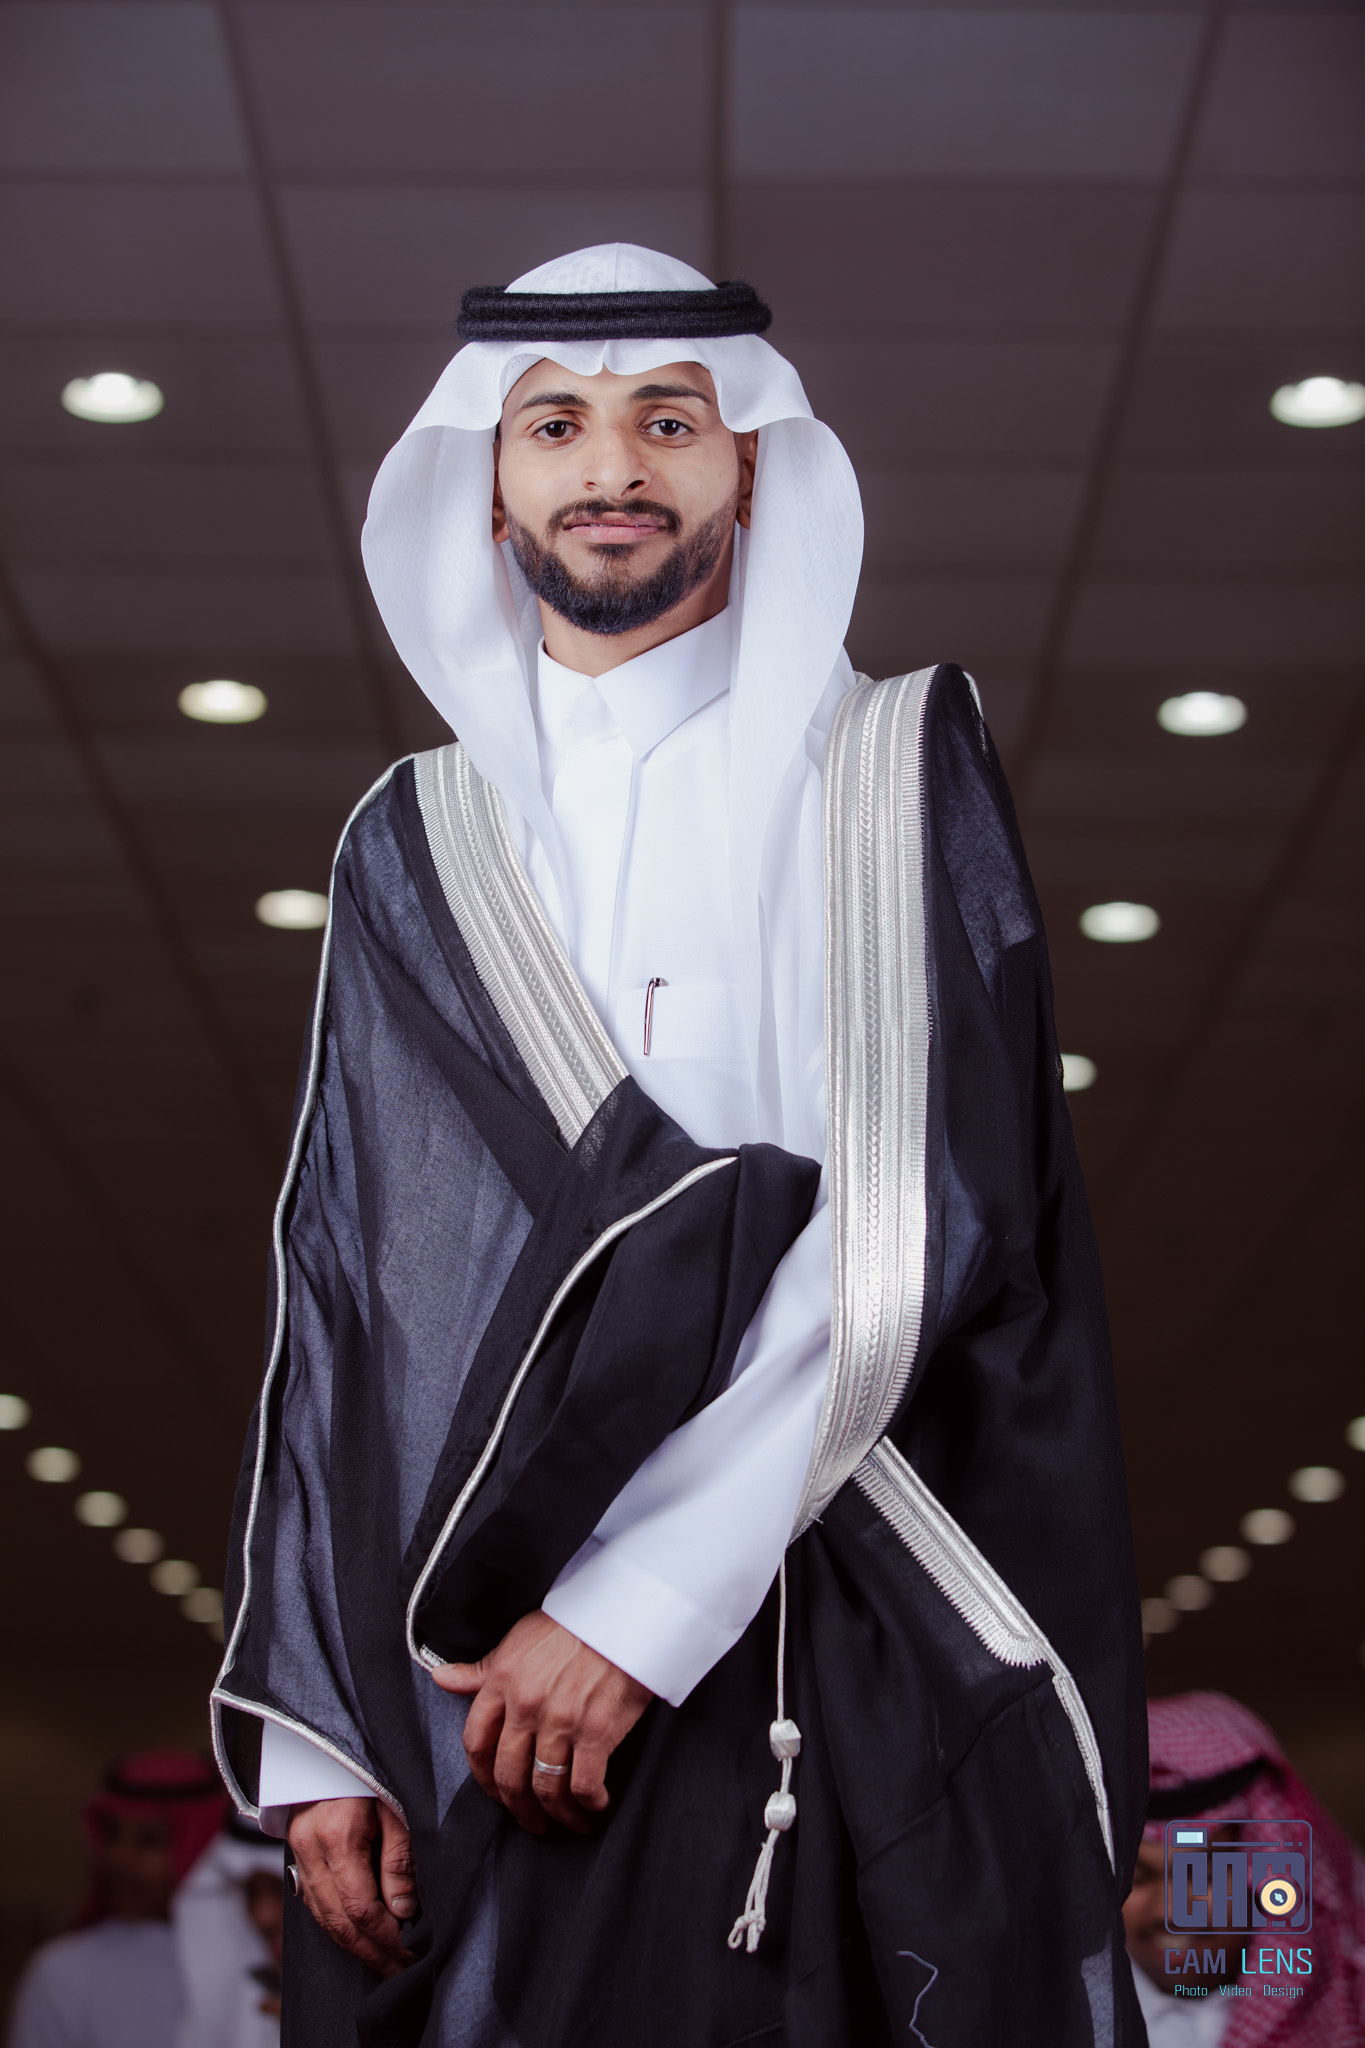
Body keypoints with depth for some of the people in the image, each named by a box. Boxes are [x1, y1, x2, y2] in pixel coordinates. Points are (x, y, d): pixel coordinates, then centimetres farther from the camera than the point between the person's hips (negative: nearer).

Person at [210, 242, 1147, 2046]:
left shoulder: (900, 774, 2)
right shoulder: (413, 848, 12)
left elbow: (916, 1225, -10)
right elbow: (335, 1286, 9)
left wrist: (640, 1599, -16)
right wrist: (311, 1725, 0)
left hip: (845, 1688, -2)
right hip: (464, 1681, 3)